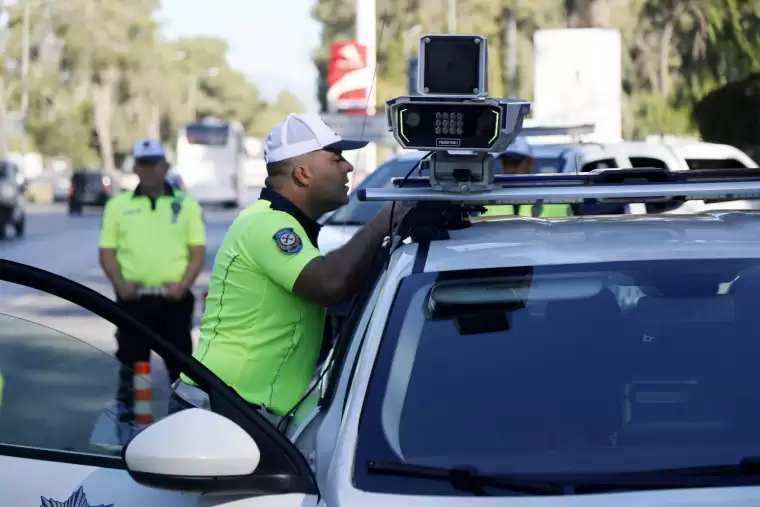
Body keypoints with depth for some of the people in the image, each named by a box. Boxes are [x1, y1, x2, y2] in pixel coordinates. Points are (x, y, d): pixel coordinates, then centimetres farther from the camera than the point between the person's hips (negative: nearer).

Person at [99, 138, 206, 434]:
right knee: (131, 362, 5)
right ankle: (125, 416, 13)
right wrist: (120, 284, -10)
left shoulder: (186, 205, 7)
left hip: (174, 298, 0)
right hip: (133, 297, 0)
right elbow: (107, 251, 6)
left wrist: (183, 284, -11)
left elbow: (198, 251, 5)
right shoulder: (119, 205, 8)